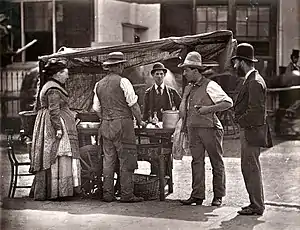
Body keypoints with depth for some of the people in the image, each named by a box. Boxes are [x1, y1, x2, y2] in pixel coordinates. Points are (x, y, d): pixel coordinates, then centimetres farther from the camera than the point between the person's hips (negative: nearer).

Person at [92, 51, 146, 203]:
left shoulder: (99, 84, 12)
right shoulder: (122, 82, -7)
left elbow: (97, 108, 15)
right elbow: (133, 104, -7)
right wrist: (140, 121, 4)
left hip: (106, 126, 6)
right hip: (122, 124, -6)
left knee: (108, 160, 8)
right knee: (126, 160, -3)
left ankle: (107, 194, 9)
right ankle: (127, 194, -3)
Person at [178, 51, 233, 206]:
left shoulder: (210, 86, -7)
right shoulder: (187, 89, 15)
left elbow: (228, 103, -9)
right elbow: (183, 110, 26)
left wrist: (208, 109, -16)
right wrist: (183, 125, 12)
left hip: (210, 129, -6)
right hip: (193, 130, 6)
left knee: (216, 162, 3)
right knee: (197, 161, 2)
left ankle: (218, 196, 10)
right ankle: (197, 196, 4)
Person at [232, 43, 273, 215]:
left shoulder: (255, 82, -16)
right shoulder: (252, 79, 16)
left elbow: (256, 110, -22)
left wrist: (241, 120, -11)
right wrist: (242, 119, 11)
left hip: (252, 131, -10)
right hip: (249, 131, 10)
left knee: (252, 169, -5)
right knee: (248, 169, 14)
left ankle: (257, 206, 2)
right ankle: (256, 203, 21)